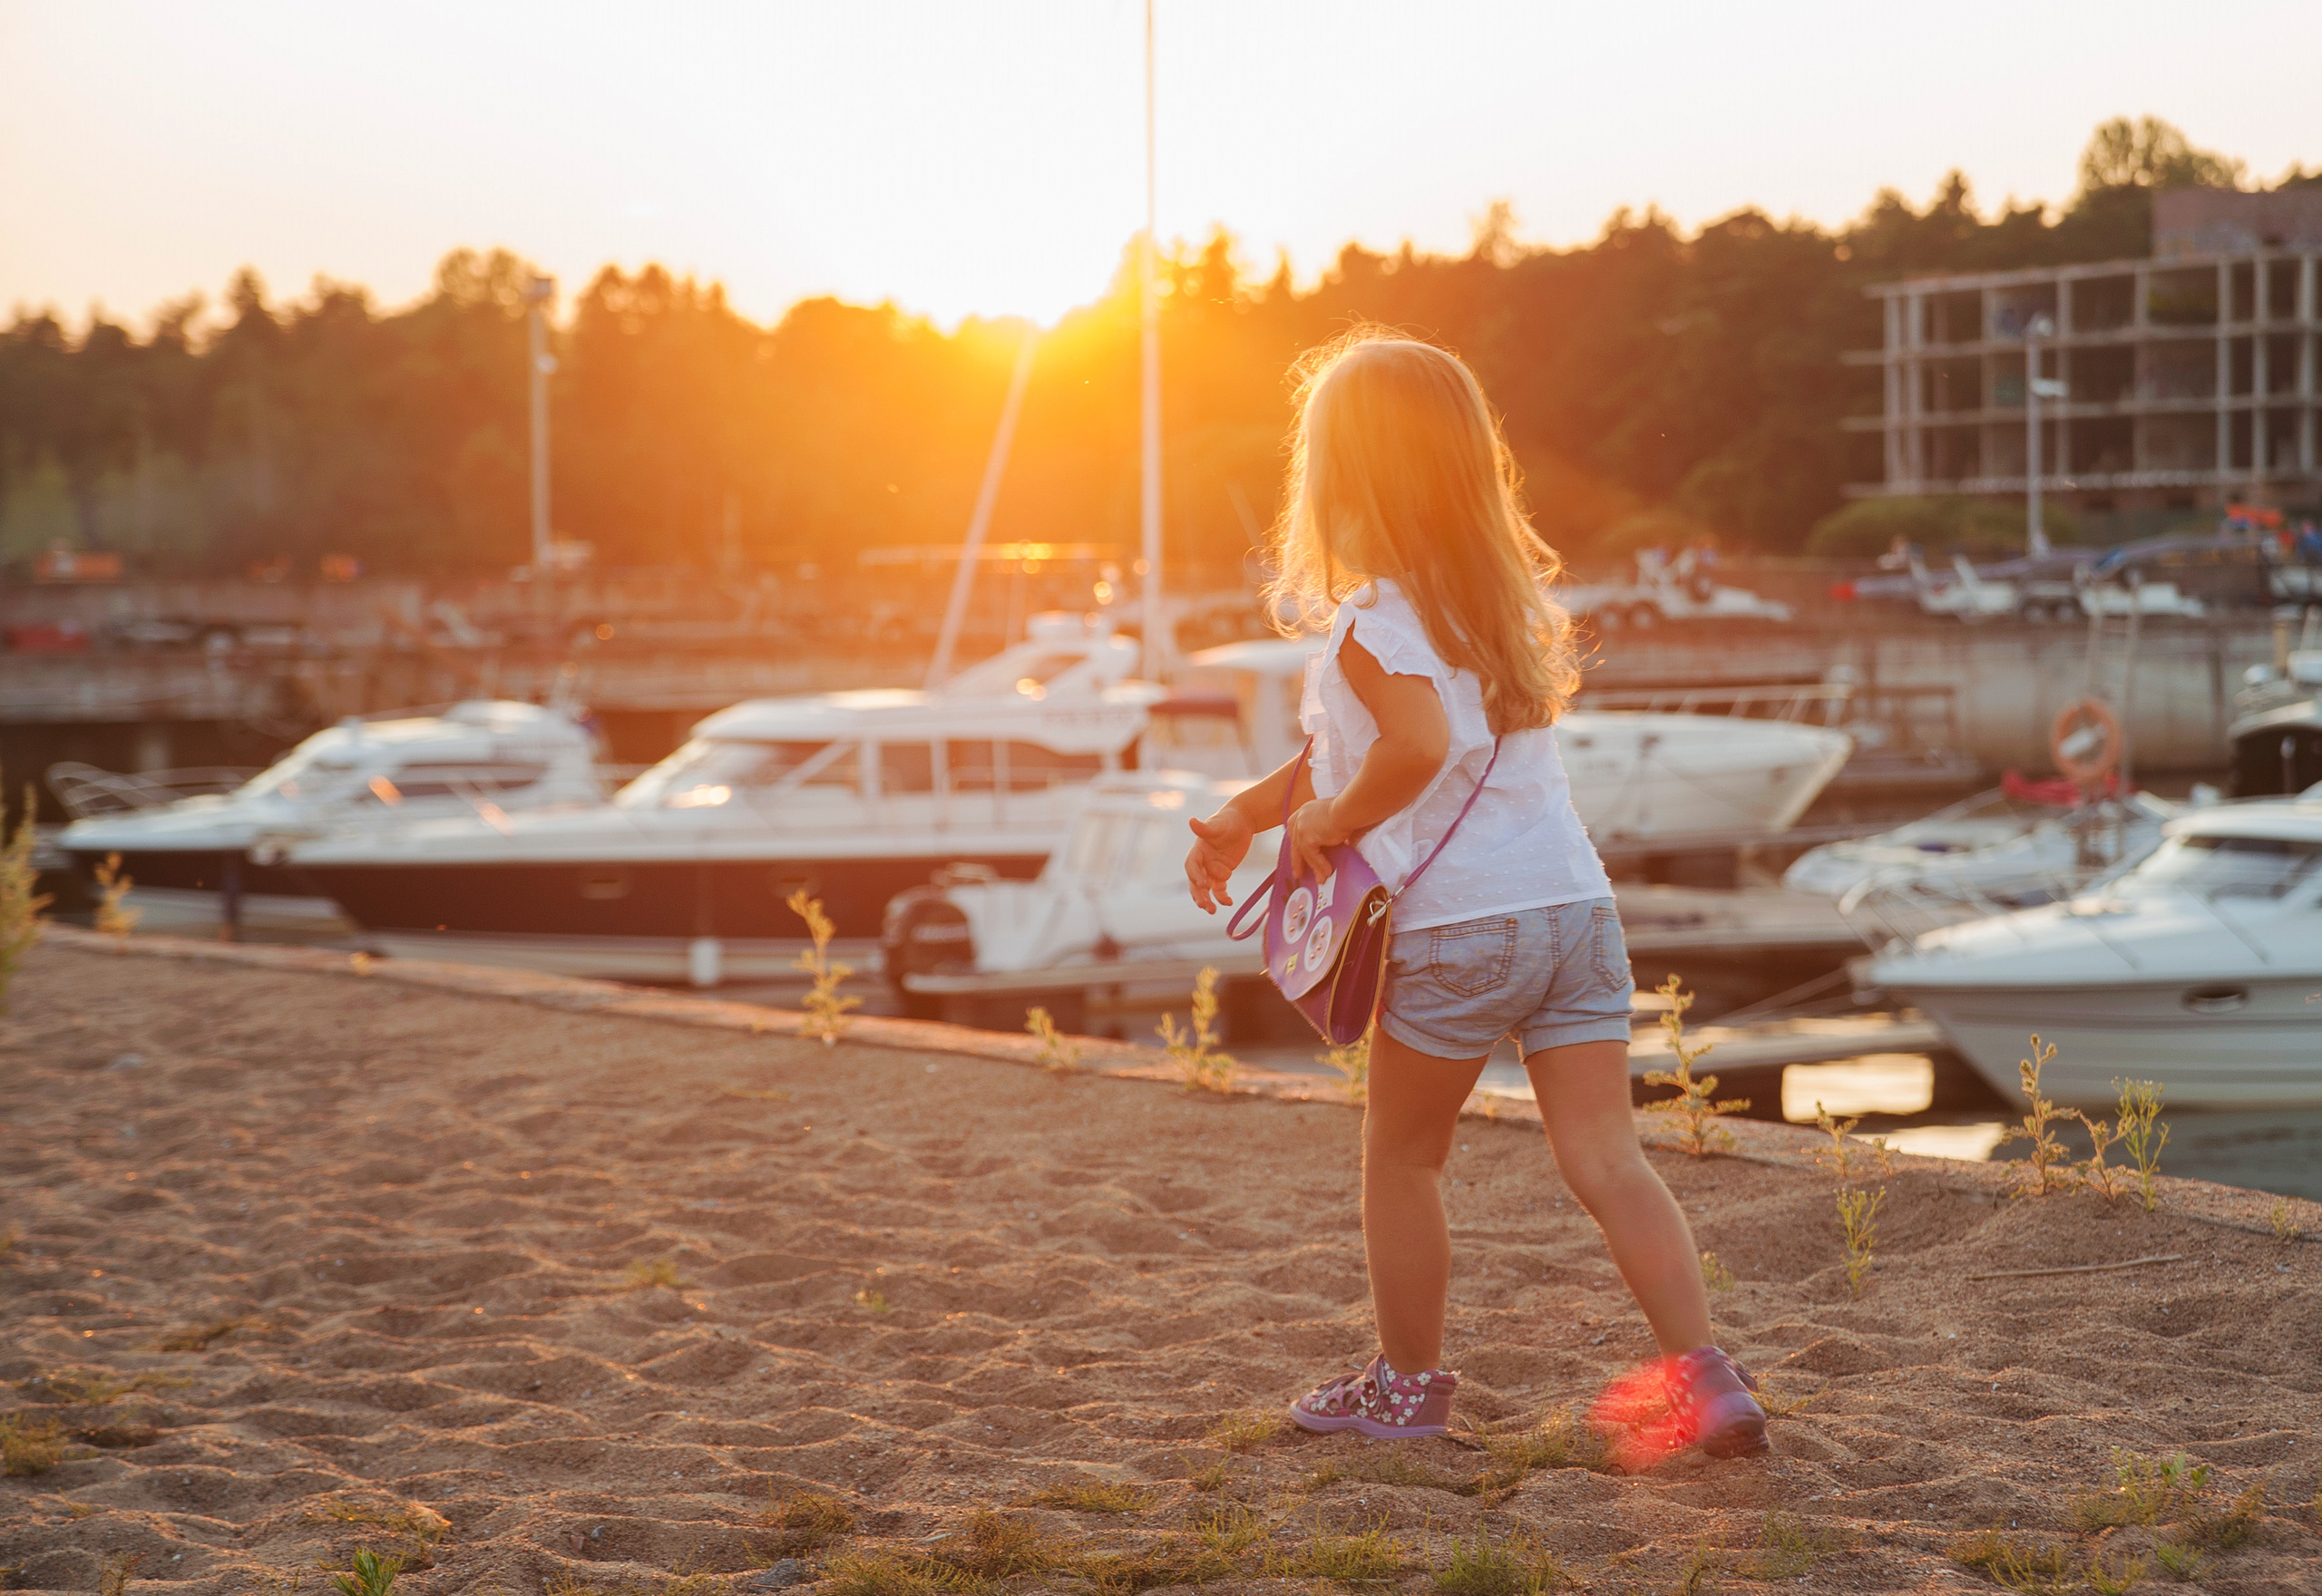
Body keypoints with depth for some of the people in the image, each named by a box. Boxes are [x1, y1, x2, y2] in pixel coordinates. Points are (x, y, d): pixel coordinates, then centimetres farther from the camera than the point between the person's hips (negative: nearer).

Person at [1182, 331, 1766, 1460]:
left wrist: (1330, 819, -14)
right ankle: (1705, 1375, -8)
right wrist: (1247, 813, 20)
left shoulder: (1372, 622, -10)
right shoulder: (1506, 596, 16)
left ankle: (1407, 1382, 26)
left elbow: (1417, 745, -31)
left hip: (1457, 927, -6)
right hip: (1576, 904, 6)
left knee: (1401, 1157, 14)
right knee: (1605, 1160, 3)